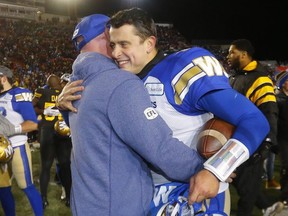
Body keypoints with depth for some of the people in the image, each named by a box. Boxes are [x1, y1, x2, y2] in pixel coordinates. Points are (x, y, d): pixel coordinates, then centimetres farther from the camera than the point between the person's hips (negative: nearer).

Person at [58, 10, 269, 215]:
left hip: (194, 192, -5)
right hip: (146, 190, 6)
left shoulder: (185, 69, -18)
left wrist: (215, 171, -30)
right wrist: (67, 102, -5)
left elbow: (253, 120, -19)